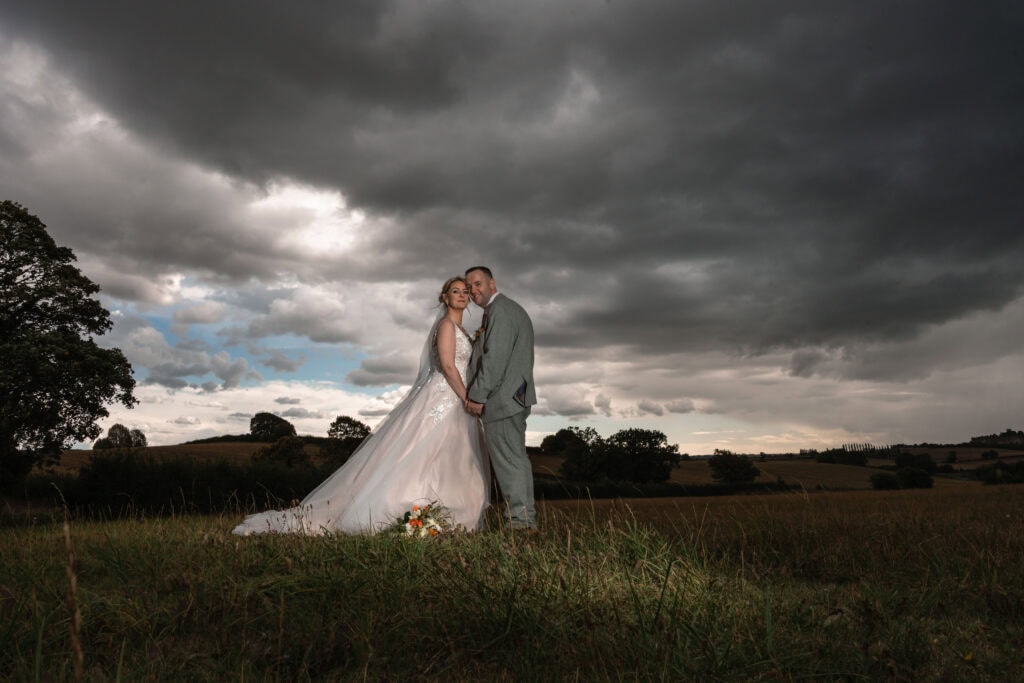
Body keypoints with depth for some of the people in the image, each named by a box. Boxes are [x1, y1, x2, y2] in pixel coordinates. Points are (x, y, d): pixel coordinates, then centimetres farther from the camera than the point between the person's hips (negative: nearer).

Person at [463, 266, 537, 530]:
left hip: (501, 398, -11)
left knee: (507, 460, -8)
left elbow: (495, 357, -20)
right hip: (516, 397, 11)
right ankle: (527, 518, 17)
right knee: (517, 457, 12)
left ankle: (518, 520, -5)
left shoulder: (499, 310, -11)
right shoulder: (514, 309, 22)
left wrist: (477, 394, -17)